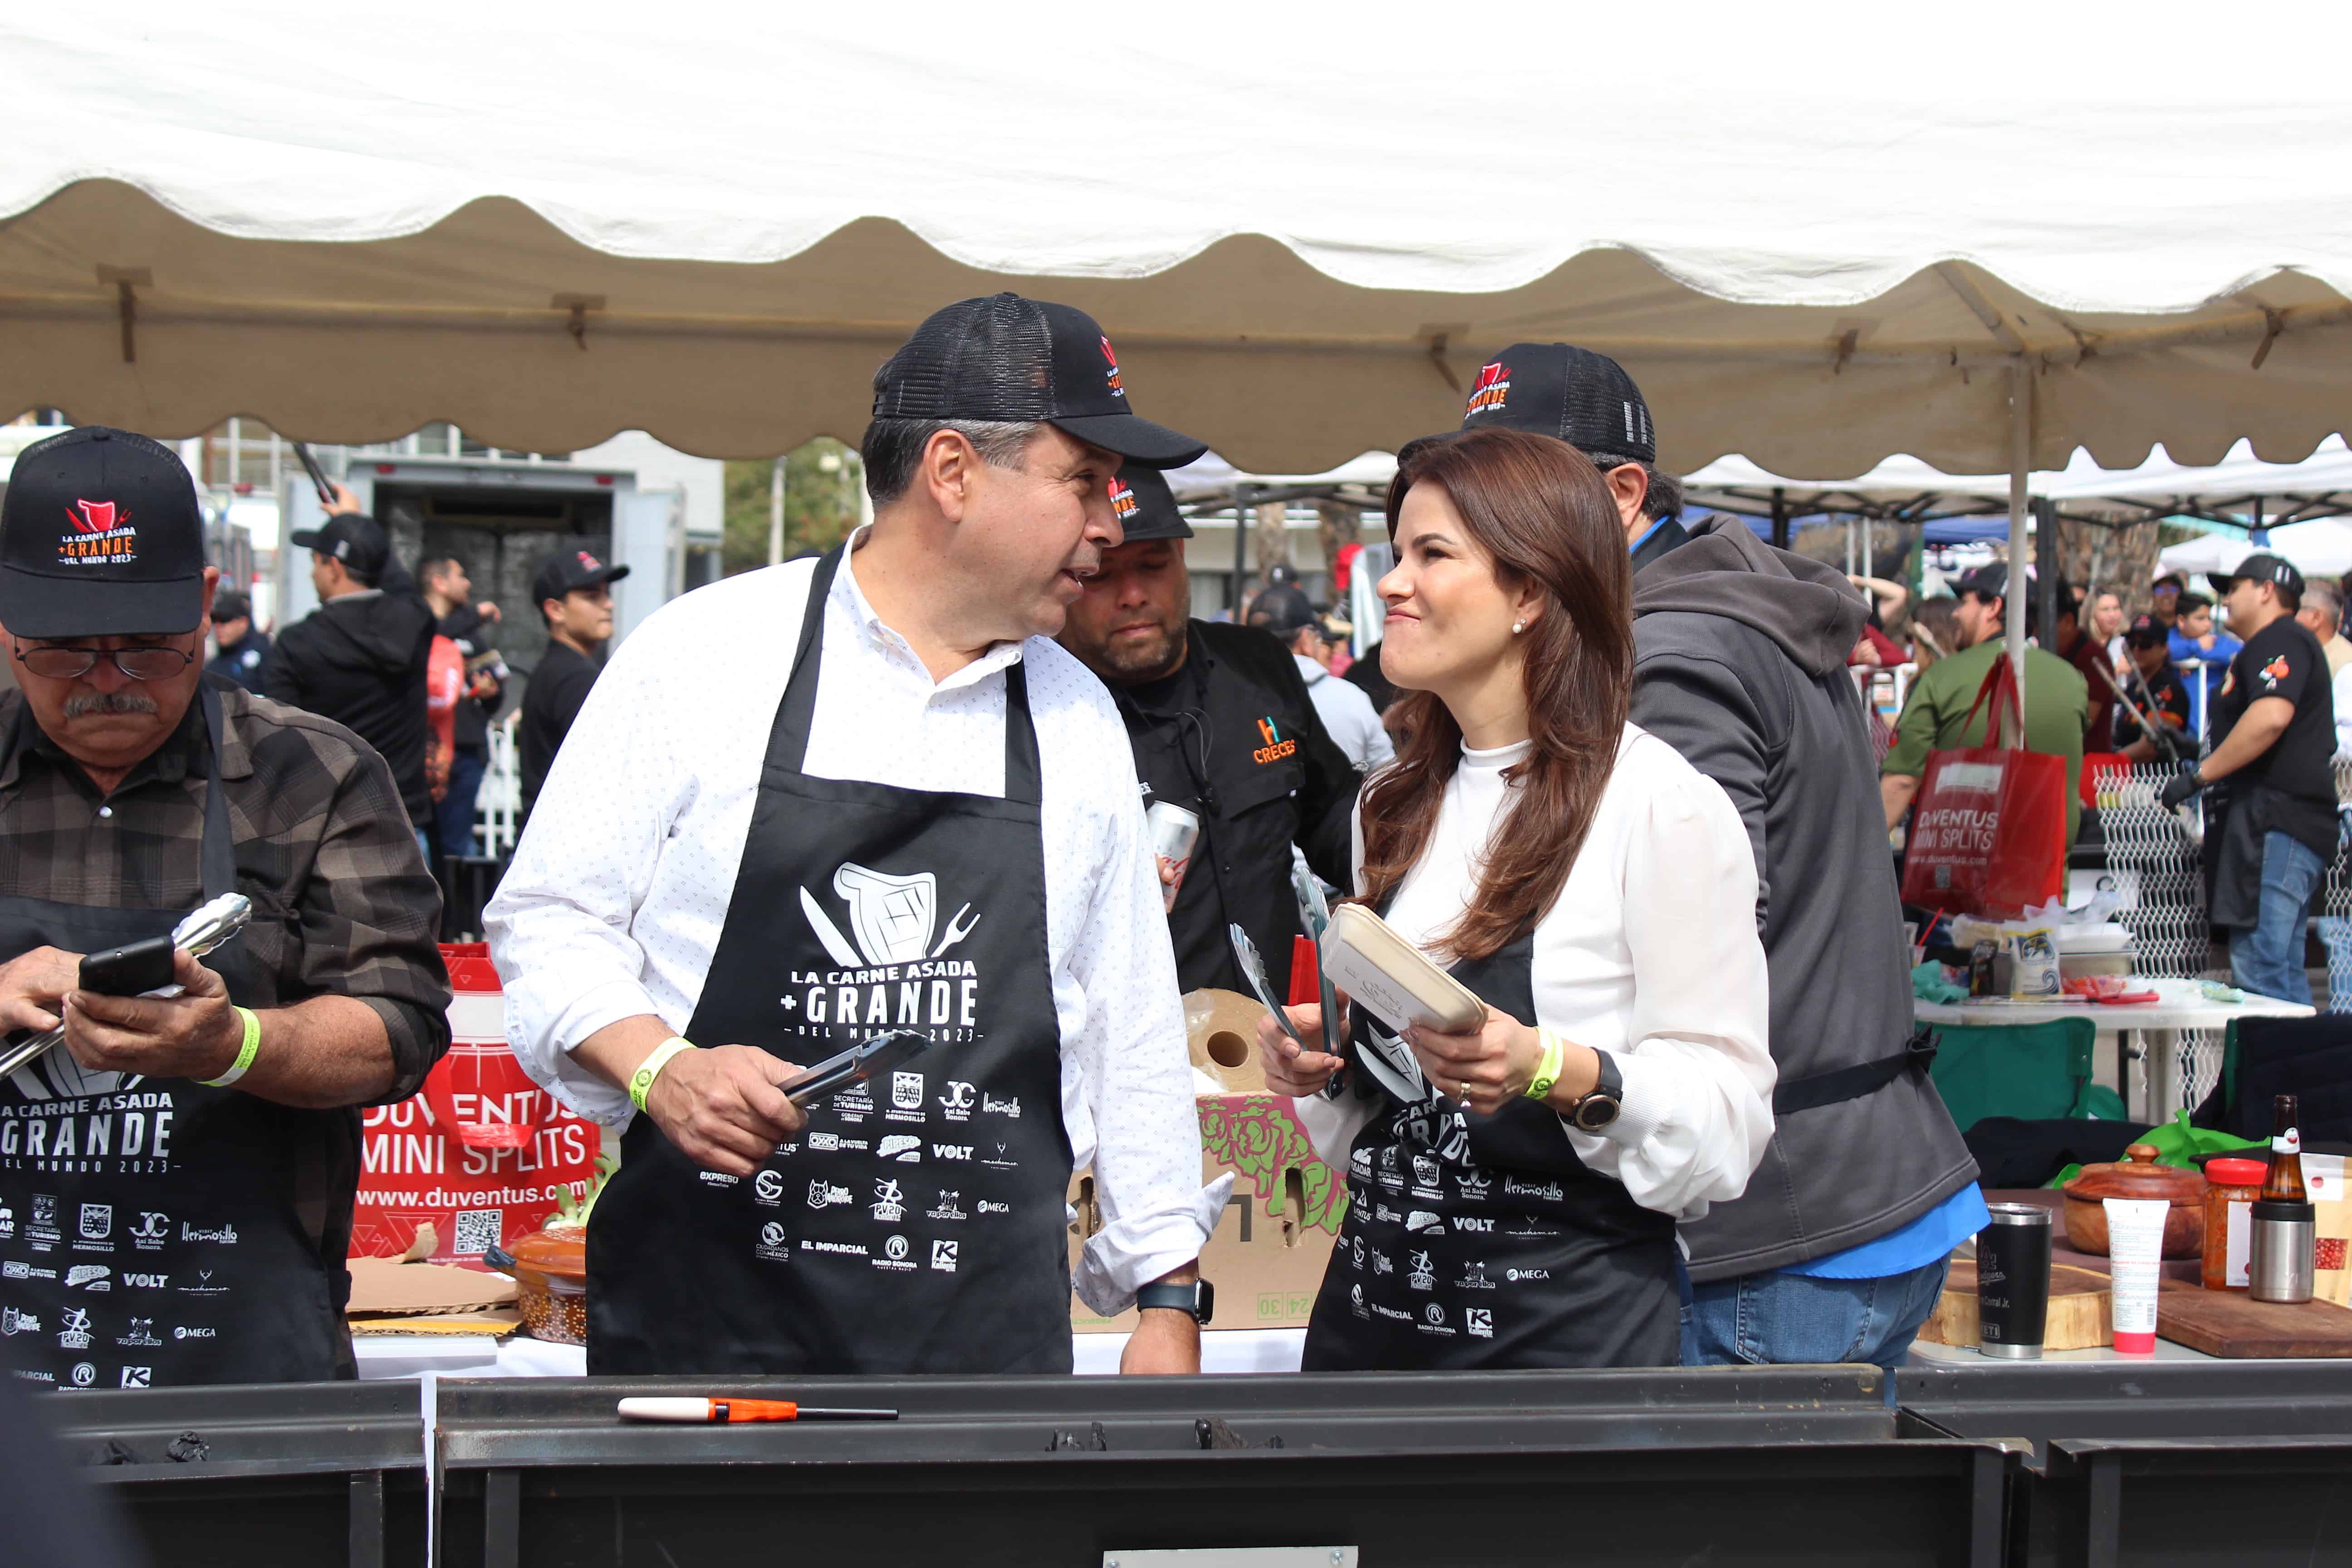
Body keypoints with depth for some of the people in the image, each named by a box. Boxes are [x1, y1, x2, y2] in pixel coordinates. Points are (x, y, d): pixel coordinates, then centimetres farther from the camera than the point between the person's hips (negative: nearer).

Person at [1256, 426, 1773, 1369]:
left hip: (1574, 1323, -6)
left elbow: (1730, 1112, -14)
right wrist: (1326, 1067, 1)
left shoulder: (1662, 806, -11)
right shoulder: (1394, 807, 11)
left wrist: (1557, 1071, -28)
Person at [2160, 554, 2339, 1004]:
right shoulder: (2274, 646, 26)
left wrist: (2200, 775, -20)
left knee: (2259, 971, -17)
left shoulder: (2280, 640, -8)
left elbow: (2271, 717, -25)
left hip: (2276, 822, -11)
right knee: (2283, 974, 10)